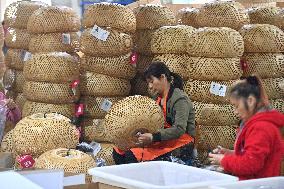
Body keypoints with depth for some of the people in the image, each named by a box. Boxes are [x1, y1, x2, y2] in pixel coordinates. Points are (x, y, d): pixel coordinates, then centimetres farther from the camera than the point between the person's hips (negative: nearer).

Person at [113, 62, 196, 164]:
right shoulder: (158, 98, 14)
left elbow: (179, 129, -22)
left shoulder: (180, 99, -12)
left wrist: (153, 137, -29)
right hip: (163, 142, 8)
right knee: (118, 152, -6)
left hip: (180, 145, -8)